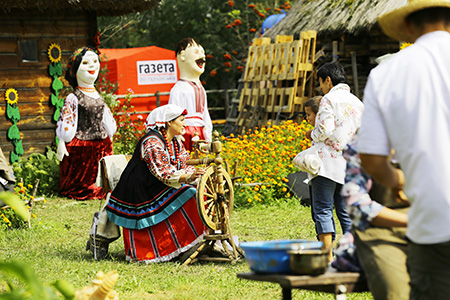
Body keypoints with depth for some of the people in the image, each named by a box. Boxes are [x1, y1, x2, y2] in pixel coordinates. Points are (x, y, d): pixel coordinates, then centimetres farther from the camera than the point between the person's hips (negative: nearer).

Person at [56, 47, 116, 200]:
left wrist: (109, 139, 24)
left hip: (102, 144, 7)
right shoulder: (73, 98, -12)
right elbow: (65, 121, -11)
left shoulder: (97, 95, 10)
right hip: (81, 146, -7)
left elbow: (106, 118, 20)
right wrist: (61, 143, -13)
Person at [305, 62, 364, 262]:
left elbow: (325, 129, -15)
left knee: (323, 210, -6)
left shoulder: (330, 99, -6)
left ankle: (328, 257, -13)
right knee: (346, 211, 12)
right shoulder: (357, 102, 15)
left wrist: (312, 134, 4)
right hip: (350, 166, 7)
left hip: (328, 162, -7)